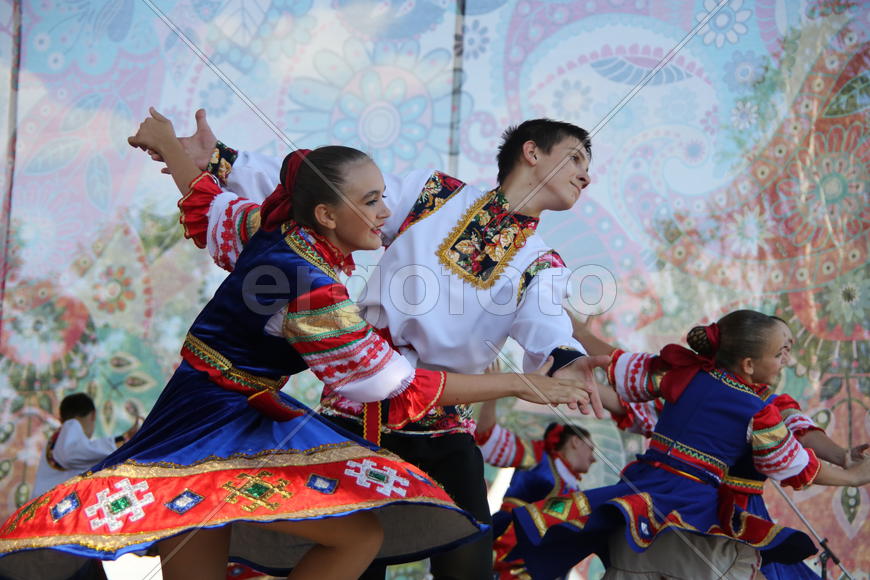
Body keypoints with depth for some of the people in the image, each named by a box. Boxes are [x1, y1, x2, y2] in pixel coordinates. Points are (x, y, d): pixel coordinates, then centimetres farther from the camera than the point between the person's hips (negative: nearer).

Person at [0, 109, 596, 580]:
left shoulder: (279, 233, 3)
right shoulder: (310, 285, -22)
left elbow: (205, 197, 21)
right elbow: (399, 386, -22)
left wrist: (168, 140, 41)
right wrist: (521, 384, -19)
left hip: (256, 417, 9)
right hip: (209, 430, -9)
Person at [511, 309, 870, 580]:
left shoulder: (684, 373, 6)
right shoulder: (760, 414, -3)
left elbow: (615, 365, 14)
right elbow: (797, 469, 10)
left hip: (636, 496, 5)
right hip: (693, 512, -4)